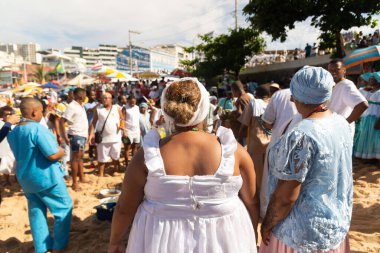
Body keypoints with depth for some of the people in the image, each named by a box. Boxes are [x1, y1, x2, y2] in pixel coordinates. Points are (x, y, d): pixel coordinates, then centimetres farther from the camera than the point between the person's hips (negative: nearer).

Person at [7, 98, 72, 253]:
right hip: (46, 177, -8)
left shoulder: (13, 133, 6)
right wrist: (61, 151, -4)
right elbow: (53, 155, -26)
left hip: (25, 178, 8)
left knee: (36, 212, 16)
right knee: (64, 208, 8)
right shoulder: (38, 129, -21)